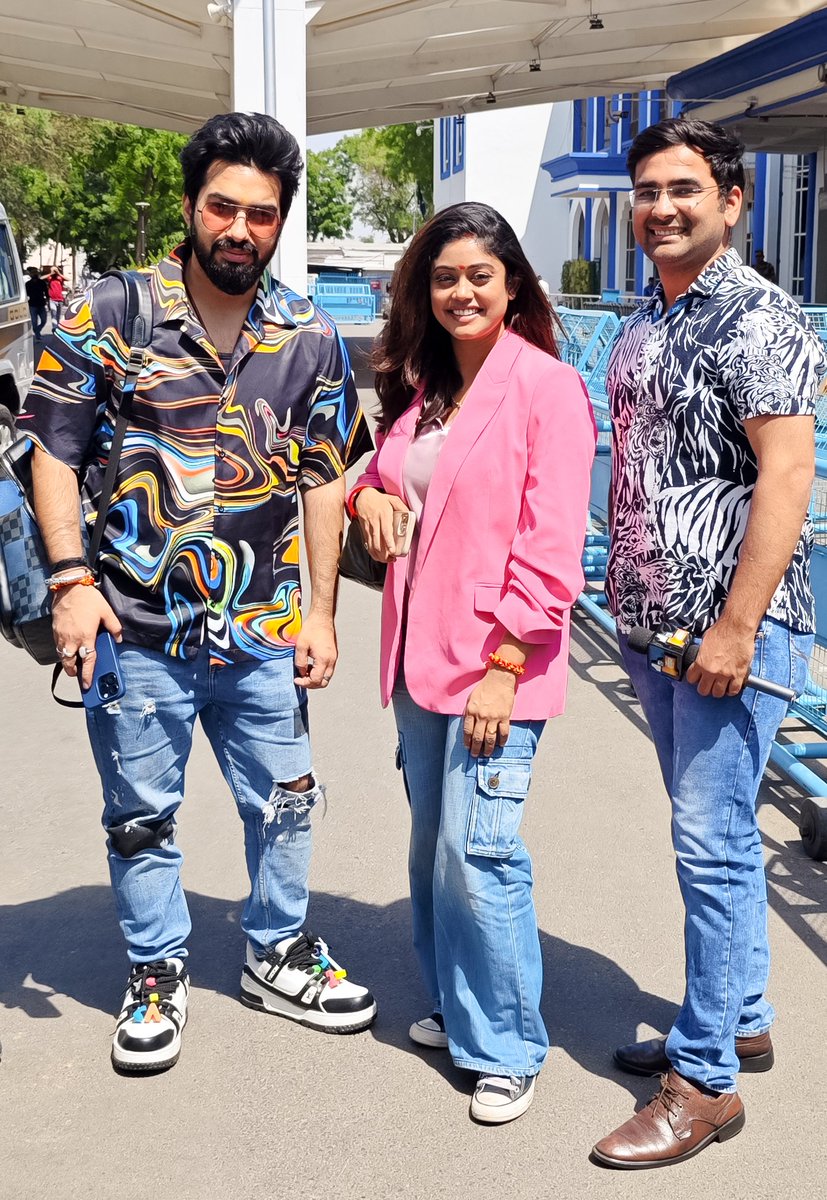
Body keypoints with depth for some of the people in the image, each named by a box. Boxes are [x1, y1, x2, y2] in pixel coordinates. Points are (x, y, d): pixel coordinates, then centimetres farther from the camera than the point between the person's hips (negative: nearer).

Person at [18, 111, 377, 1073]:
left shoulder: (309, 337, 2)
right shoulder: (110, 315, -5)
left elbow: (322, 480, 6)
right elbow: (55, 451, -3)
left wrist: (321, 611, 4)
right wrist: (70, 580, -12)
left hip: (263, 630, 3)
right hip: (135, 630, -2)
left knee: (284, 804, 15)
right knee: (140, 815, 12)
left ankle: (276, 955, 38)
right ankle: (156, 975, 33)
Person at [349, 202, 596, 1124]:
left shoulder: (547, 386, -9)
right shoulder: (418, 385, 12)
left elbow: (551, 546, -14)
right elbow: (385, 473, 27)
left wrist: (505, 665, -18)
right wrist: (367, 493, 2)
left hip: (497, 665, -7)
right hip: (420, 658, 7)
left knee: (477, 853, -7)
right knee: (433, 845, 15)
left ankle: (506, 1048, 10)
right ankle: (454, 1009, 33)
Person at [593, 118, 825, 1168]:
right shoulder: (644, 324, 14)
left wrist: (736, 627, -22)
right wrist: (629, 606, 16)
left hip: (730, 626, -8)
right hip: (655, 621, 9)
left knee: (712, 844, -5)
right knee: (711, 836, 17)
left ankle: (706, 1079, 7)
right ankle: (740, 1021, 31)